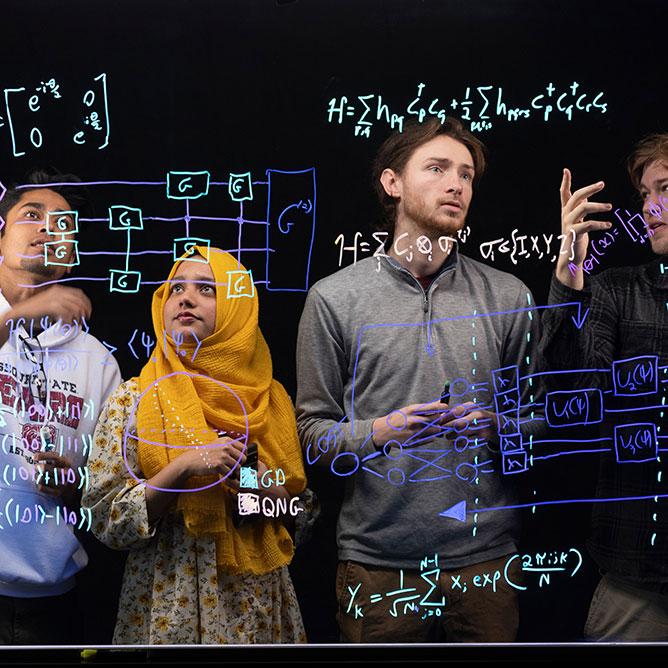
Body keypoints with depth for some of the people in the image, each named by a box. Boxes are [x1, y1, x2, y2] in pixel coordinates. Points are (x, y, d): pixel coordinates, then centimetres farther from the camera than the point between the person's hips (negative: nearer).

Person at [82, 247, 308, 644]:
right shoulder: (134, 400, -5)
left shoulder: (271, 400, 1)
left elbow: (302, 514, 10)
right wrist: (184, 466, -21)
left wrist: (270, 493, -11)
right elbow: (105, 521, -9)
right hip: (170, 606, -2)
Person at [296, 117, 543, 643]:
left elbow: (539, 416, 10)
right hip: (377, 560, -1)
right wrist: (377, 433, -17)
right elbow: (312, 432, 1)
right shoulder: (334, 298, 1)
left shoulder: (509, 297, 6)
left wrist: (497, 428, -11)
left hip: (487, 556, 2)